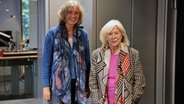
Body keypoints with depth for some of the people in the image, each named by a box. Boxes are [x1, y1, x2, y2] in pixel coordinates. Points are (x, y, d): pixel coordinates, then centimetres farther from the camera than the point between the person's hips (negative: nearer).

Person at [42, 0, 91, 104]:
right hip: (58, 85, -2)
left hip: (78, 85, 3)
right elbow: (46, 61, -2)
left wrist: (88, 85, 8)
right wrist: (46, 86, -8)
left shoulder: (83, 34, 6)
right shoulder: (53, 33, -1)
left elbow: (87, 61, 10)